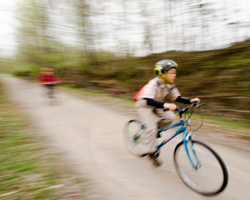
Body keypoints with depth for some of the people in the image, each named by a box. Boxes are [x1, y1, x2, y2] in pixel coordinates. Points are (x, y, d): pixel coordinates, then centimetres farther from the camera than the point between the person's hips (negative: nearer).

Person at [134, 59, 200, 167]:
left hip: (156, 107, 7)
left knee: (170, 117, -14)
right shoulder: (154, 84, -29)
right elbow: (148, 101, -40)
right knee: (151, 127, -19)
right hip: (144, 106, -7)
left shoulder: (170, 85, -7)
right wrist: (165, 105, -54)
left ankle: (155, 130, 11)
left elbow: (177, 97, -3)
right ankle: (151, 152, -1)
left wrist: (190, 100, -19)